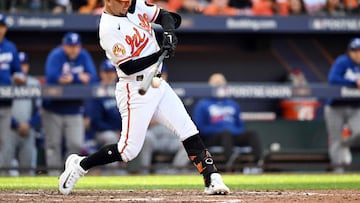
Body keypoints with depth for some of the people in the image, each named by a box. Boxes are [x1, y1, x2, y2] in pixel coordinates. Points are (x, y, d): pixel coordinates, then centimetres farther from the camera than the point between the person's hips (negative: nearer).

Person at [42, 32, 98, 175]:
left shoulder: (84, 57, 3)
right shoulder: (56, 56, -9)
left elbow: (93, 79, -5)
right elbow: (51, 77, -24)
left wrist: (70, 78, -19)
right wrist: (79, 78, -20)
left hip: (74, 111, 3)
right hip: (53, 109, -3)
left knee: (76, 144, -6)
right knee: (53, 143, -1)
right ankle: (54, 172, 6)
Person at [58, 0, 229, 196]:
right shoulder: (109, 29, -18)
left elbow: (165, 16, 12)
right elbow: (128, 67, -22)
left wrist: (169, 32, -10)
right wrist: (160, 54, -28)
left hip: (158, 84, 7)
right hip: (135, 89, -7)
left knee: (188, 131, -1)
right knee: (129, 149, -8)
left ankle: (212, 179, 0)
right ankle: (79, 165, 8)